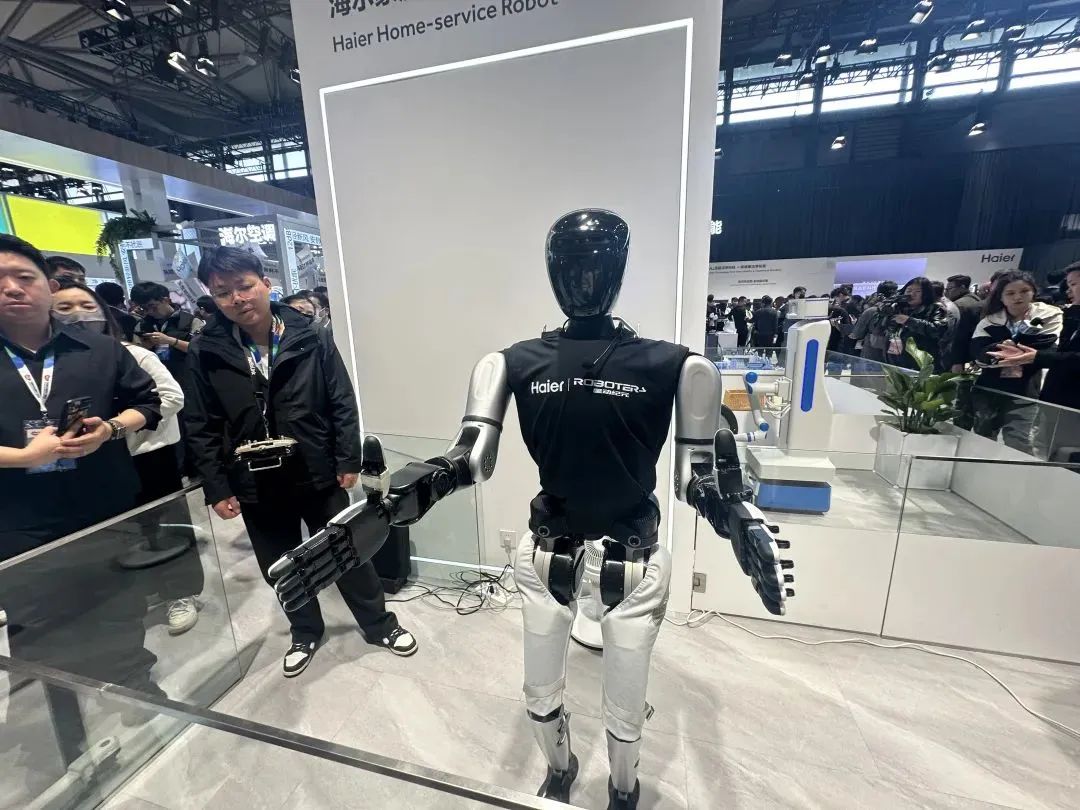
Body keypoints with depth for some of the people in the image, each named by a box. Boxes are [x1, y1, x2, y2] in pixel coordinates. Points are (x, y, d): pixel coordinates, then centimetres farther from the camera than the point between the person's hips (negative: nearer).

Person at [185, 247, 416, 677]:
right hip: (255, 486, 2)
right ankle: (305, 634, 46)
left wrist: (349, 460, -7)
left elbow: (343, 403, -6)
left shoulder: (311, 336, -8)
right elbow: (201, 428, 0)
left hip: (319, 475, -2)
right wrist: (217, 489, -2)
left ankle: (380, 625, 35)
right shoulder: (205, 352, -4)